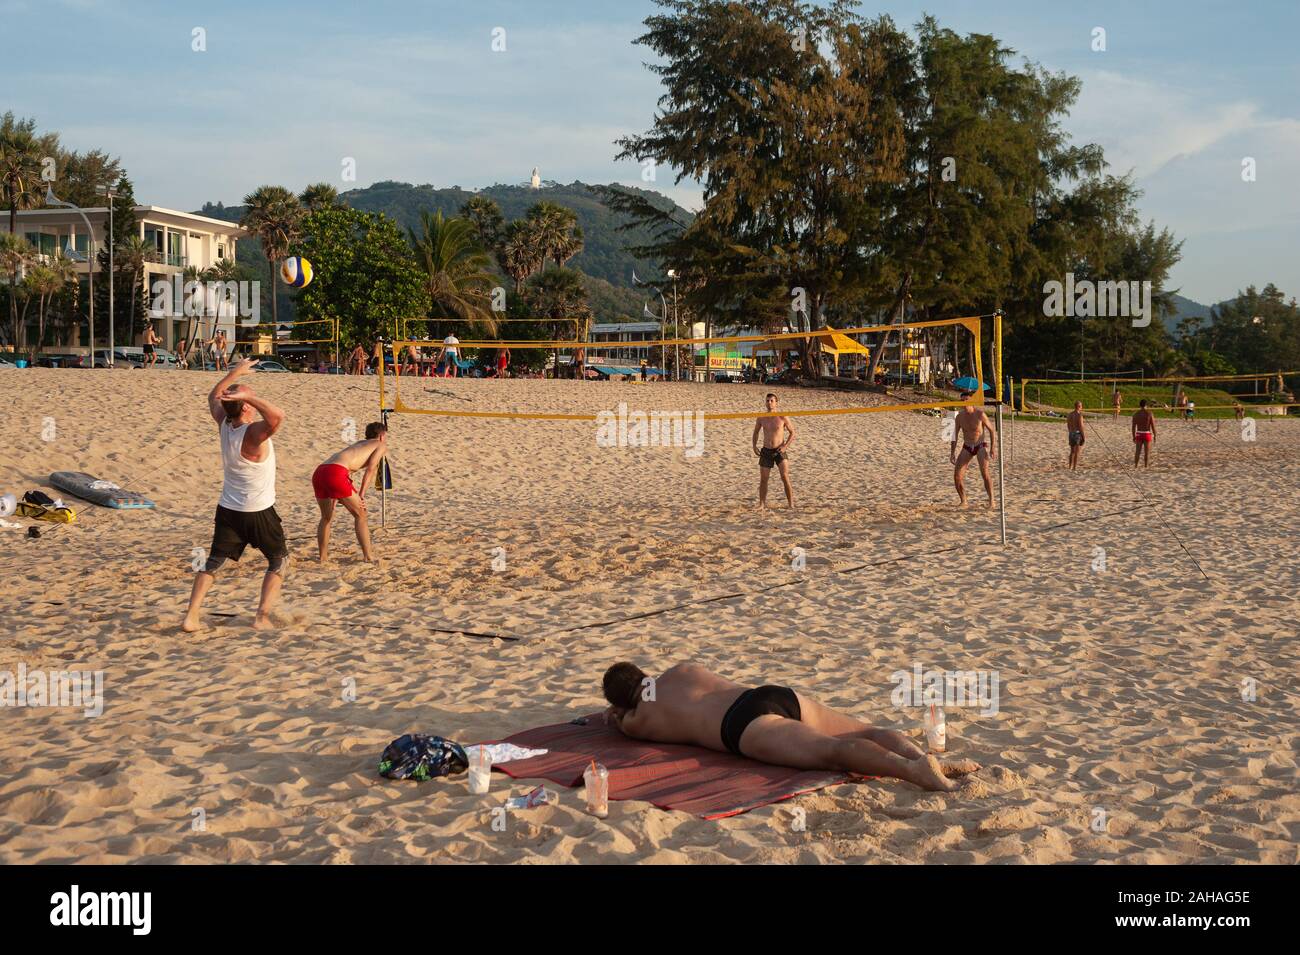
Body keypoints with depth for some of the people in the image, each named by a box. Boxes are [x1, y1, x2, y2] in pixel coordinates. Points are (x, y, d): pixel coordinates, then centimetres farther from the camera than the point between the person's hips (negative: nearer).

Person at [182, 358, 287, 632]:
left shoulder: (224, 425, -4)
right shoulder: (254, 433, -25)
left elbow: (213, 397, 16)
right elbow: (278, 416, -45)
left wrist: (235, 373, 18)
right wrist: (248, 396, -42)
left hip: (227, 509, 6)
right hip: (259, 512, -6)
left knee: (213, 562, 12)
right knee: (279, 561, 13)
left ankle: (191, 616, 1)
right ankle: (262, 617, 4)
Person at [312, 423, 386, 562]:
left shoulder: (358, 444, 36)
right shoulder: (381, 446, 17)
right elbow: (371, 469, 3)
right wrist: (361, 495, 1)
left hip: (319, 472, 7)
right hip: (336, 473, -7)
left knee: (326, 518, 23)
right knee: (360, 515, 7)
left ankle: (323, 557, 27)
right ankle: (367, 557, 6)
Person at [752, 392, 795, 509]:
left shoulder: (782, 417, -5)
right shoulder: (761, 418, 3)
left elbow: (792, 433, 1)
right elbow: (755, 433, 18)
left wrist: (786, 446, -12)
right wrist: (754, 446, 4)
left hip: (779, 451, -3)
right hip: (766, 451, 3)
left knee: (785, 477, -11)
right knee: (763, 479, 4)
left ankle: (790, 503, -7)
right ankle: (762, 504, 14)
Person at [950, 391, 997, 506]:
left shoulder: (980, 414, -16)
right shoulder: (960, 416, -4)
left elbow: (992, 430, -8)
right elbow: (955, 434, 6)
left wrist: (993, 448, -17)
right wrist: (952, 452, 3)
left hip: (981, 446, -4)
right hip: (967, 448, 4)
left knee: (984, 471, -27)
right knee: (957, 475, -8)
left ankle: (991, 501, -20)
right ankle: (963, 502, 9)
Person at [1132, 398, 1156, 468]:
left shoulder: (1136, 414, -1)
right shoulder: (1149, 413, -8)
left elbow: (1133, 426, 1)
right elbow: (1153, 426, -7)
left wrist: (1134, 436, 9)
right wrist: (1154, 436, 2)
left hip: (1139, 434, 2)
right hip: (1147, 434, -2)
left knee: (1137, 452, 10)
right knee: (1147, 452, 5)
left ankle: (1135, 465, 11)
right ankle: (1147, 466, 6)